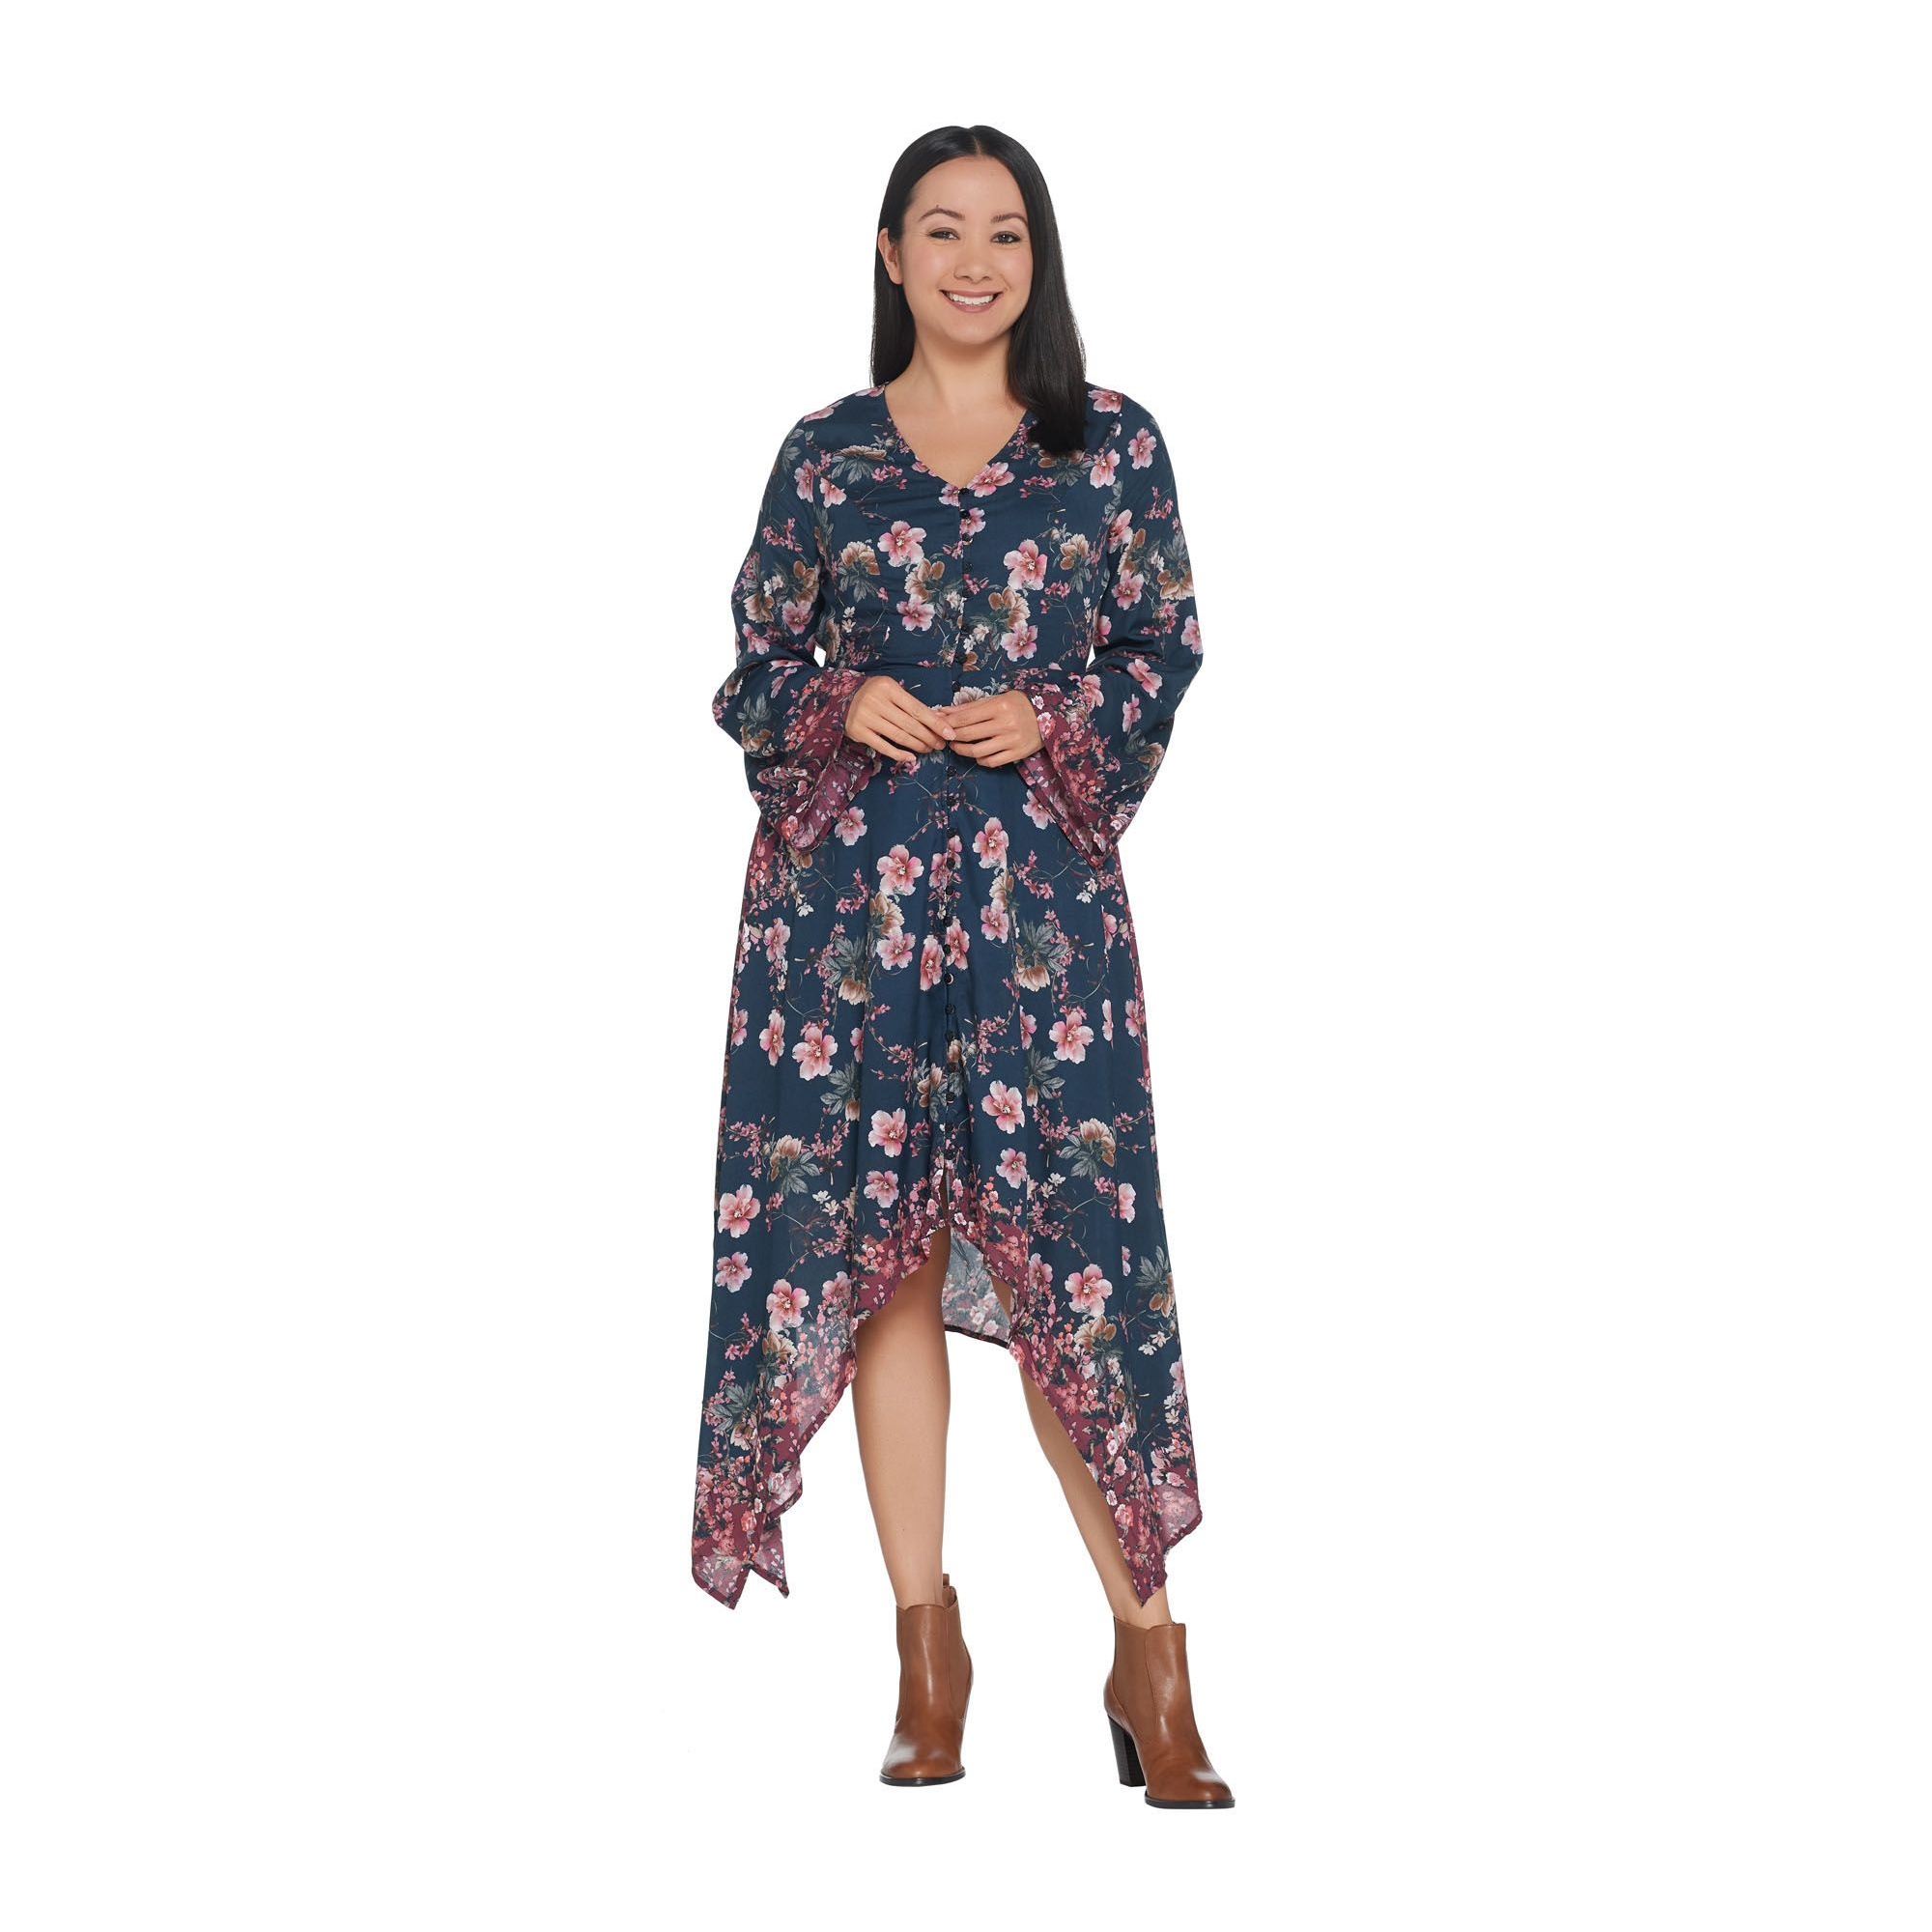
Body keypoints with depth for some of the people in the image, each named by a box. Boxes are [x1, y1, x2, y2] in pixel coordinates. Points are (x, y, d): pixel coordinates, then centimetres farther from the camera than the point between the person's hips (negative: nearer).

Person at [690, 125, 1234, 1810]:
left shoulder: (1112, 444, 7)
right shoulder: (826, 454, 9)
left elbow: (1170, 649, 8)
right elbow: (754, 668, 12)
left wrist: (1053, 723, -9)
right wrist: (841, 706, -8)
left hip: (1039, 885, -1)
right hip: (853, 888, 1)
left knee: (1064, 1243, -5)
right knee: (875, 1241, 2)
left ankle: (1146, 1639, 3)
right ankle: (925, 1634, 11)